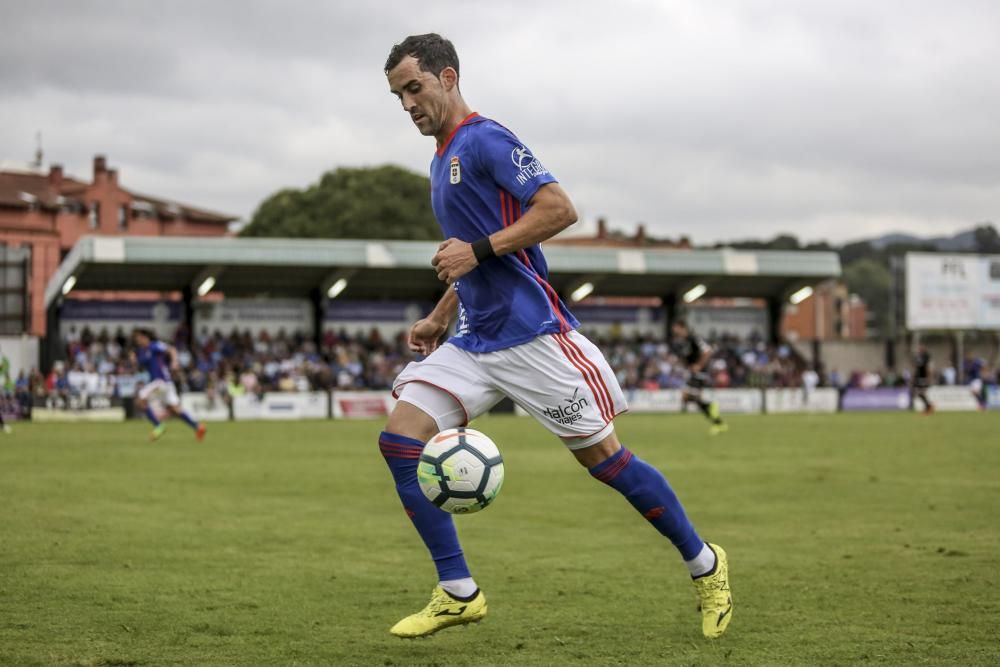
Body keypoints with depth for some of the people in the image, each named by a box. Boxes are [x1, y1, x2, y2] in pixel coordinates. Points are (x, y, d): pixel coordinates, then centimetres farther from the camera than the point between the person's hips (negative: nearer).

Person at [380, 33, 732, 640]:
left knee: (604, 458, -3)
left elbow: (559, 209, -20)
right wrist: (439, 319, 22)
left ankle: (705, 566, 15)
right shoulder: (443, 160, 18)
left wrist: (479, 250, -21)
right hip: (474, 343, 9)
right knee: (400, 440, -6)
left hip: (531, 334, -9)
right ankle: (458, 594, -1)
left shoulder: (484, 139, -9)